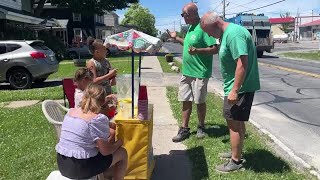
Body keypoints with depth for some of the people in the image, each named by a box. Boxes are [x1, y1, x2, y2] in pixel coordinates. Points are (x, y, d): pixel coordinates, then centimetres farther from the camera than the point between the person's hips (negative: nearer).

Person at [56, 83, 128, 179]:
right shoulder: (99, 119, -18)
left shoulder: (70, 111, 3)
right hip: (81, 168, -7)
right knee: (122, 153, 11)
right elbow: (105, 151, -15)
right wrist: (119, 143, 4)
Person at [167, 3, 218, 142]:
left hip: (200, 73, -8)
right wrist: (176, 38, 26)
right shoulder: (191, 27, 12)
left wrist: (197, 50, -33)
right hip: (187, 72, 8)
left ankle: (201, 127, 26)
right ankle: (184, 129, 18)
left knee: (200, 101, 6)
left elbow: (215, 49, -21)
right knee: (186, 101, 9)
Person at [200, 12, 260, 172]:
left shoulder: (234, 34, -20)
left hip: (240, 87, -10)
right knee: (237, 121, 19)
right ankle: (236, 152, 34)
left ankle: (236, 161, 12)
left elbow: (242, 63, -27)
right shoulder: (227, 33, 12)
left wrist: (234, 90, -26)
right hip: (237, 86, 10)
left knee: (234, 123, -1)